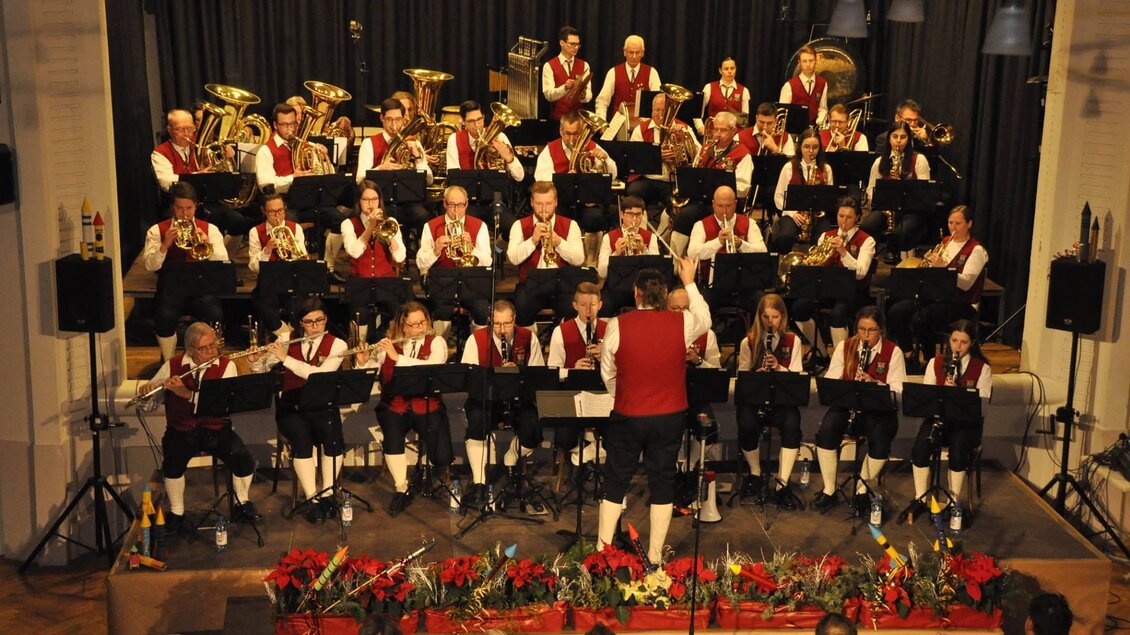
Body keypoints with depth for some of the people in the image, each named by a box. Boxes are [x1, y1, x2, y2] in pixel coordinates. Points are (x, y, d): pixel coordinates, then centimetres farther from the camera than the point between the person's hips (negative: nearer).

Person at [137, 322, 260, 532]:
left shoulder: (226, 366, -2)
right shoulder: (172, 365, 2)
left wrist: (187, 393, -27)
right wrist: (146, 390, -19)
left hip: (216, 429, 0)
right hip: (181, 430, 0)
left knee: (244, 459, -21)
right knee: (173, 462, -30)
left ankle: (242, 503, 8)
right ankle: (176, 513, -6)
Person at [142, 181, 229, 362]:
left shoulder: (209, 229, 9)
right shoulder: (157, 231, 7)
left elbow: (223, 264, -3)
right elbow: (150, 266, -5)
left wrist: (208, 244, -19)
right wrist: (165, 245, -19)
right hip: (171, 286, 0)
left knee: (215, 315, -29)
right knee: (165, 317, -30)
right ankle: (168, 362, -3)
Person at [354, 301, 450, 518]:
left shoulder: (436, 342, 2)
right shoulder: (387, 345, 7)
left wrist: (397, 357, -20)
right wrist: (363, 362, -16)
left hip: (427, 407, -1)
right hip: (394, 406, 1)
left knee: (442, 457, -16)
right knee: (392, 433, -33)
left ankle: (430, 467, 25)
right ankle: (401, 490, -15)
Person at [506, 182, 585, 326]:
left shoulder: (570, 225, 10)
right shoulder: (520, 225, 9)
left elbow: (579, 260, -2)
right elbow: (513, 258, -5)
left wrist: (558, 241, -15)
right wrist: (533, 240, -16)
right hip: (530, 283, 0)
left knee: (573, 308, -29)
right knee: (521, 307, -31)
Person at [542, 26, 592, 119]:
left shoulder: (584, 65, 8)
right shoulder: (549, 66, 1)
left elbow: (588, 96, 1)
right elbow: (548, 95, -9)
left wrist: (583, 95, -20)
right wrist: (564, 87, -25)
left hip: (579, 116, 3)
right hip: (557, 117, -3)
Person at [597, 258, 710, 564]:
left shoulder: (618, 325, -12)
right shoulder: (682, 323, -10)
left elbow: (607, 373, -1)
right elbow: (705, 319, 15)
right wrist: (689, 283, 24)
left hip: (627, 417, -1)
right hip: (670, 417, 1)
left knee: (615, 484, 14)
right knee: (662, 484, 13)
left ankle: (602, 552, 22)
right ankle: (655, 557, 19)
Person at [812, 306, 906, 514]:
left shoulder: (893, 352, -1)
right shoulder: (845, 346, 7)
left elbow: (898, 390, -7)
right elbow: (829, 380, 3)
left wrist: (874, 383, -25)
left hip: (879, 409, -2)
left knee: (881, 440, -33)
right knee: (826, 431, -28)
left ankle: (861, 490, -10)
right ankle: (828, 491, -14)